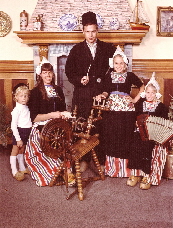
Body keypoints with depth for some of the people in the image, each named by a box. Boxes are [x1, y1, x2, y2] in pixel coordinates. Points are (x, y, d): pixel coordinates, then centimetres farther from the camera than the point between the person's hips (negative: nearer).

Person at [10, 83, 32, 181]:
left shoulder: (26, 108, 7)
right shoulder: (17, 109, -17)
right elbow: (13, 126, -19)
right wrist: (18, 139, -19)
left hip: (26, 132, 7)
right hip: (19, 132, -7)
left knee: (21, 151, 20)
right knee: (15, 151, 4)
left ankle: (22, 168, 34)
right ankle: (14, 172, 11)